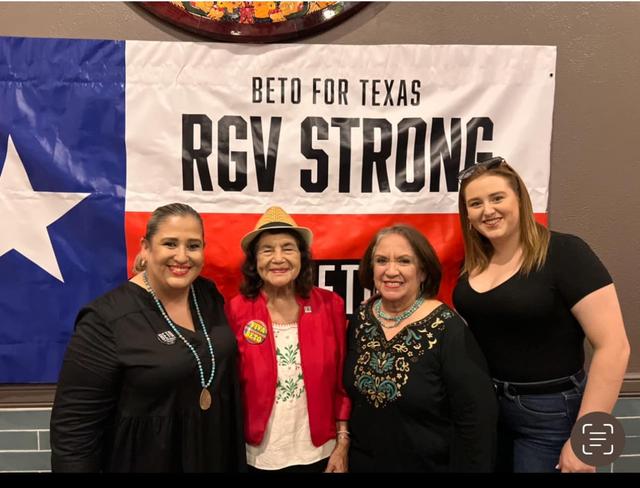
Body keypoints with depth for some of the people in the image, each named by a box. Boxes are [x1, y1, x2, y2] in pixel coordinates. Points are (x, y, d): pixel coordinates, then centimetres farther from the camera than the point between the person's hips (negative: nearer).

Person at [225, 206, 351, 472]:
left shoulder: (330, 305, -7)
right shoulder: (236, 311, -10)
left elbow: (342, 381, -1)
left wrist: (342, 443, -1)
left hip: (319, 452, 1)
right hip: (258, 456, -1)